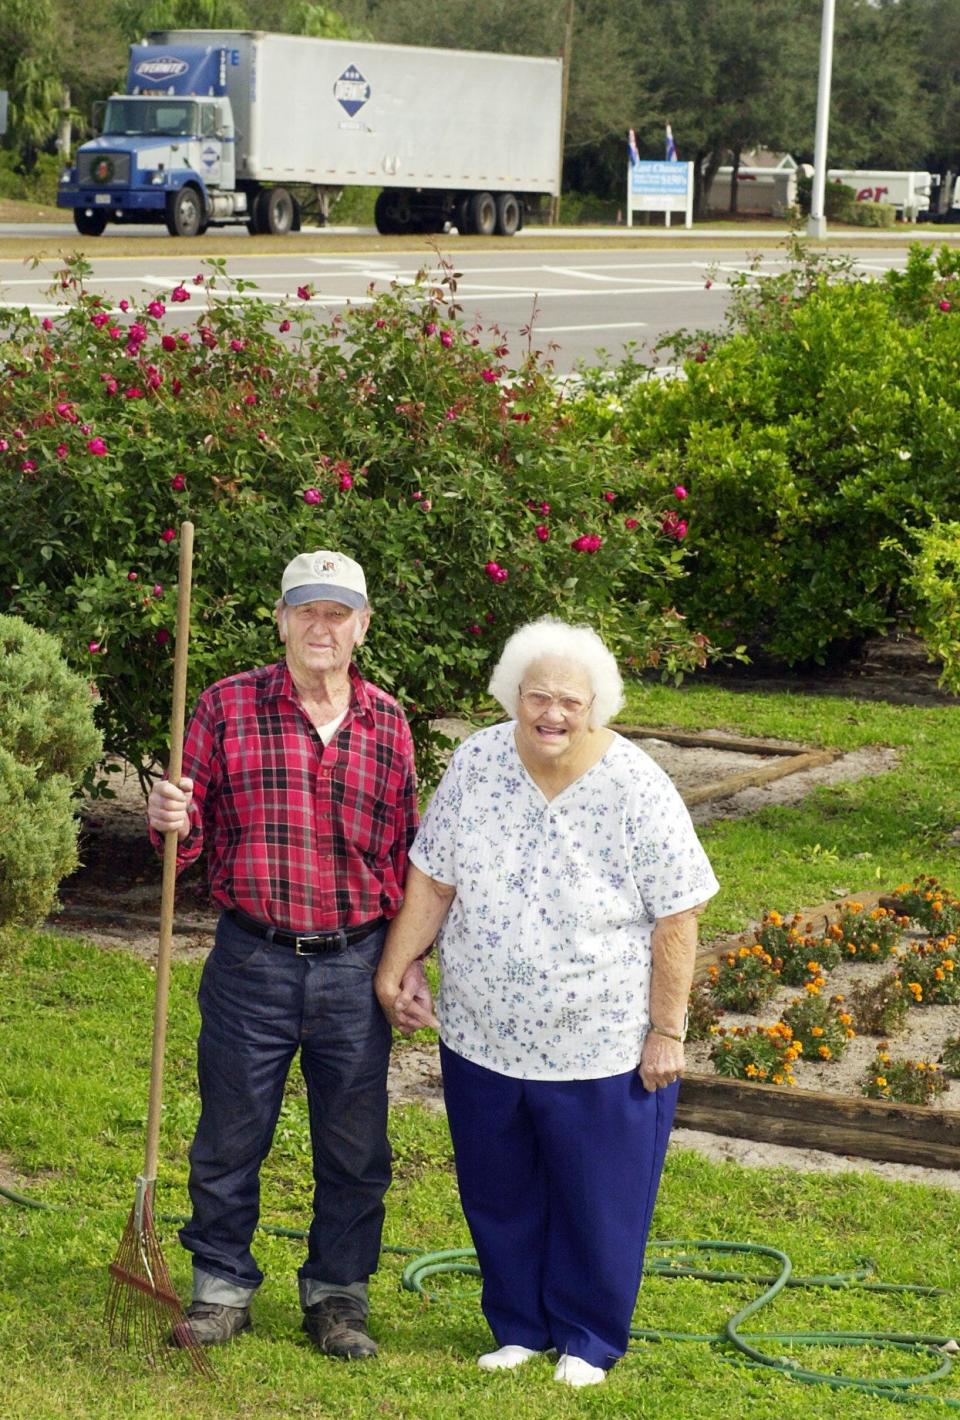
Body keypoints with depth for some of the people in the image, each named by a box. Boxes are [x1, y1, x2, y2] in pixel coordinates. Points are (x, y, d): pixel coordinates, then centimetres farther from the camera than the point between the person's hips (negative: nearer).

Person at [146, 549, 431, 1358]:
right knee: (231, 1135, 8)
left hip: (356, 965, 2)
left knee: (354, 1146, 9)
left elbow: (403, 856, 11)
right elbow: (195, 836, 1)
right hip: (252, 962, -1)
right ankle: (223, 1285, 24)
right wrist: (172, 823, -22)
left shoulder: (388, 725, 5)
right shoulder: (227, 708, -2)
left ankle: (337, 1294, 25)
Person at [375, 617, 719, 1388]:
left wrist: (666, 1031, -11)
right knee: (499, 1198, 16)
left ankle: (587, 1340, 28)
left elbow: (676, 920, -12)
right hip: (483, 1039, 4)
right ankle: (518, 1326, 34)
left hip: (601, 1052, -3)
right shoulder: (476, 763, -5)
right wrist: (395, 966, 1)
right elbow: (432, 879, 3)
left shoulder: (638, 792, -16)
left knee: (596, 1204, 9)